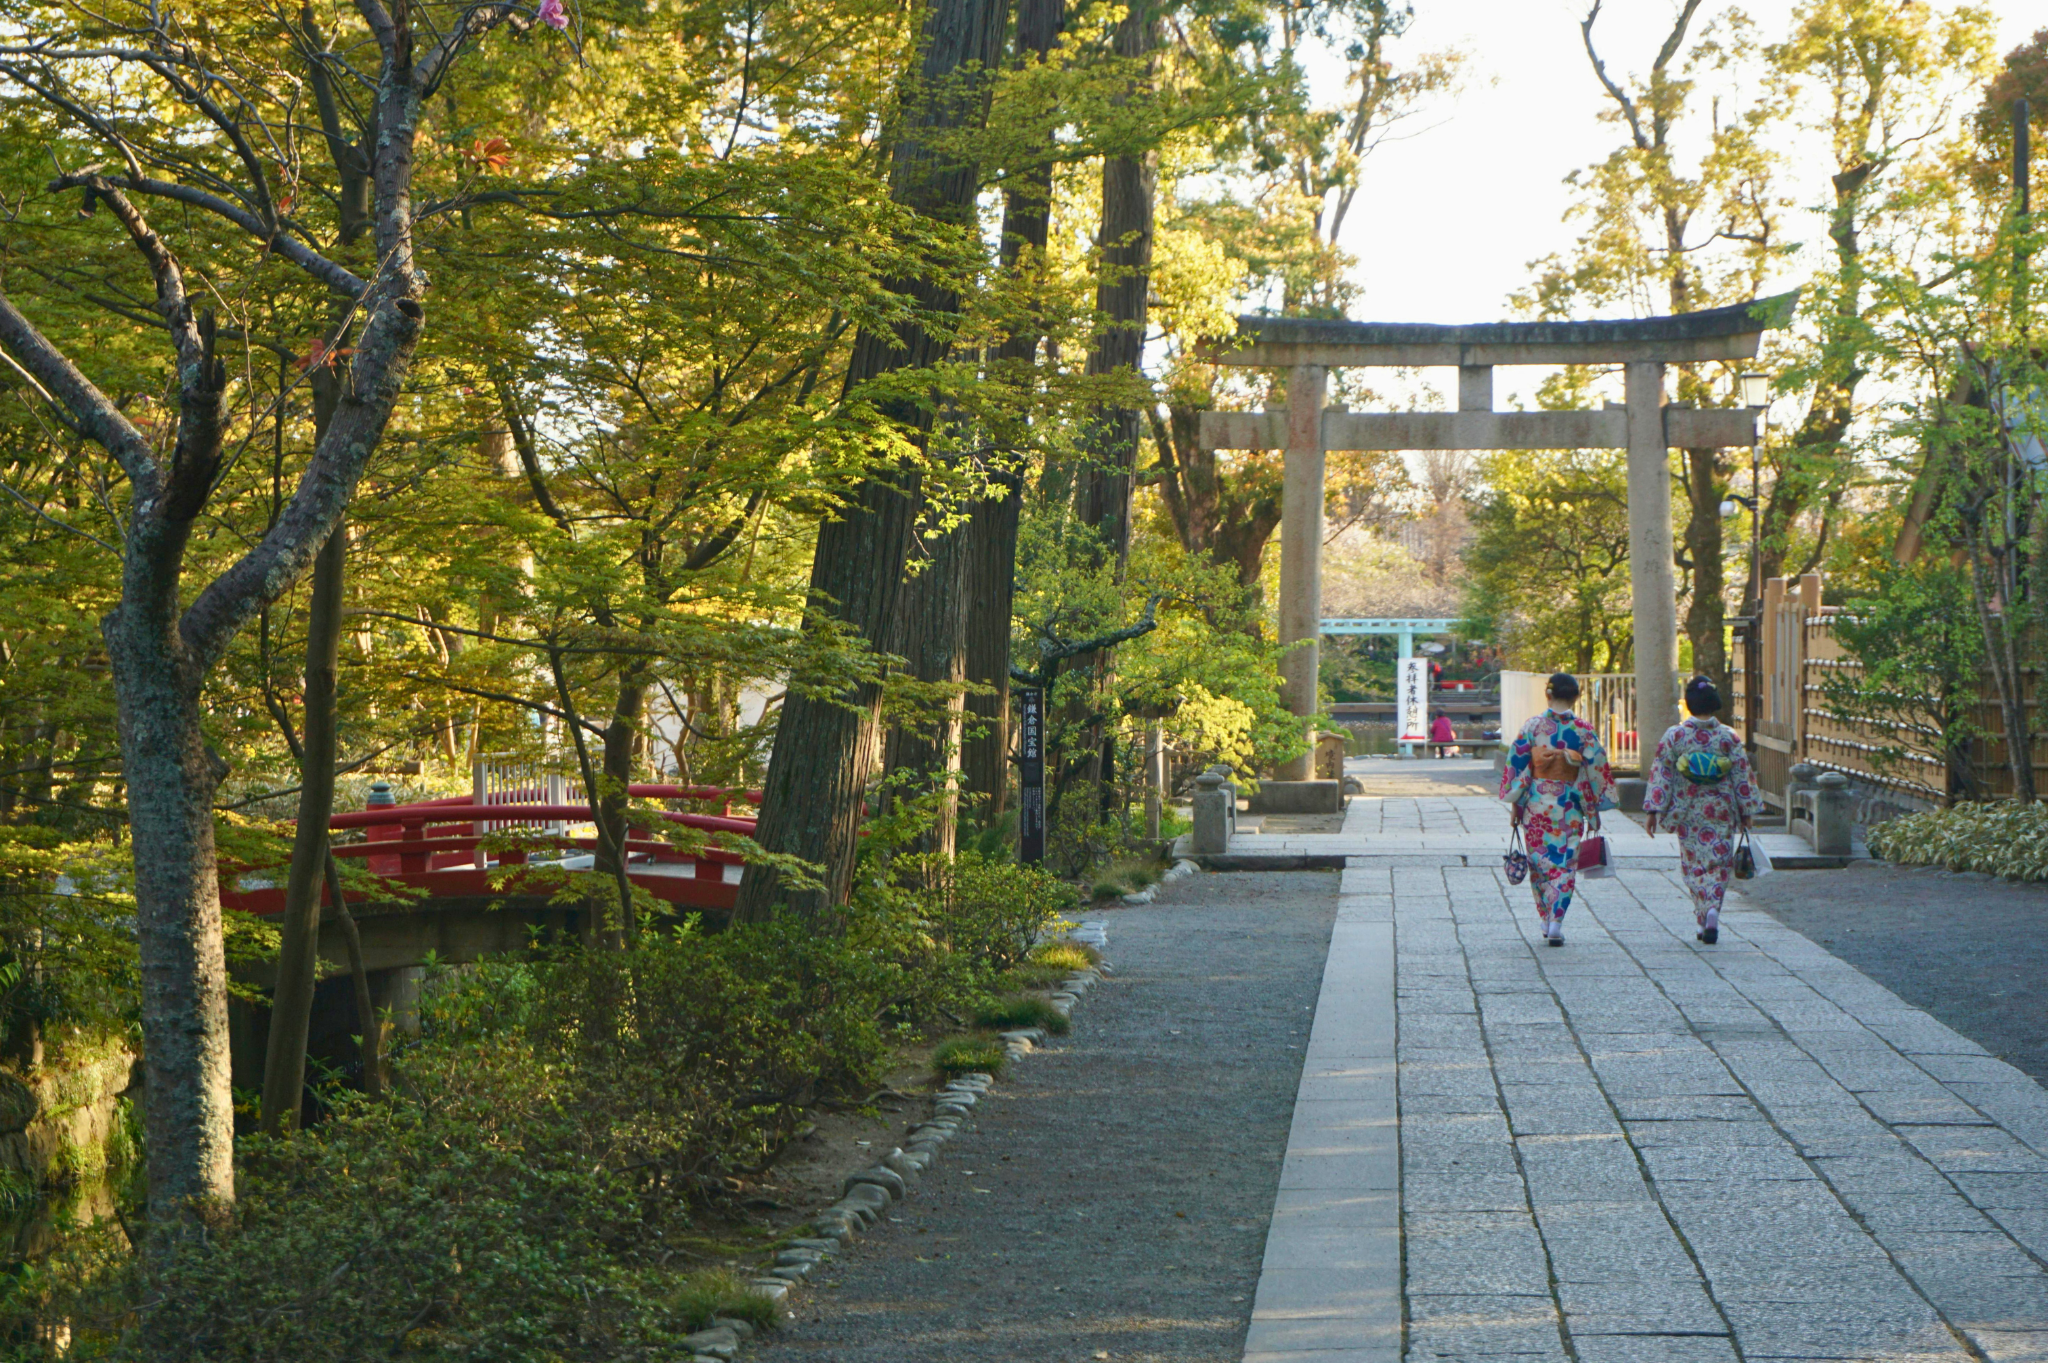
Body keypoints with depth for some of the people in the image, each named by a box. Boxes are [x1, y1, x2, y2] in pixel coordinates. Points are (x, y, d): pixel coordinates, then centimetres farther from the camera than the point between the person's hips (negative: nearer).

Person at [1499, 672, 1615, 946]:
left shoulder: (1532, 726, -4)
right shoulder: (1584, 730, -4)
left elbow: (1517, 766, -3)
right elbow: (1596, 770, -2)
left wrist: (1515, 805, 5)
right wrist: (1593, 810, 8)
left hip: (1536, 804, 1)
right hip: (1569, 807, 0)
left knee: (1539, 862, 14)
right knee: (1564, 864, 5)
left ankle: (1546, 921, 20)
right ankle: (1556, 924, -5)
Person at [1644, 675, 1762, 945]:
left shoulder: (1674, 735, -4)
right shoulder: (1729, 736, -3)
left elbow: (1661, 774, -5)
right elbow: (1743, 775, 0)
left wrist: (1654, 810, -1)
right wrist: (1746, 811, 9)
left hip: (1687, 811, 0)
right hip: (1720, 811, 0)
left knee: (1695, 864, 10)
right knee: (1718, 863, 6)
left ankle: (1705, 918, 7)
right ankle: (1712, 912, -15)